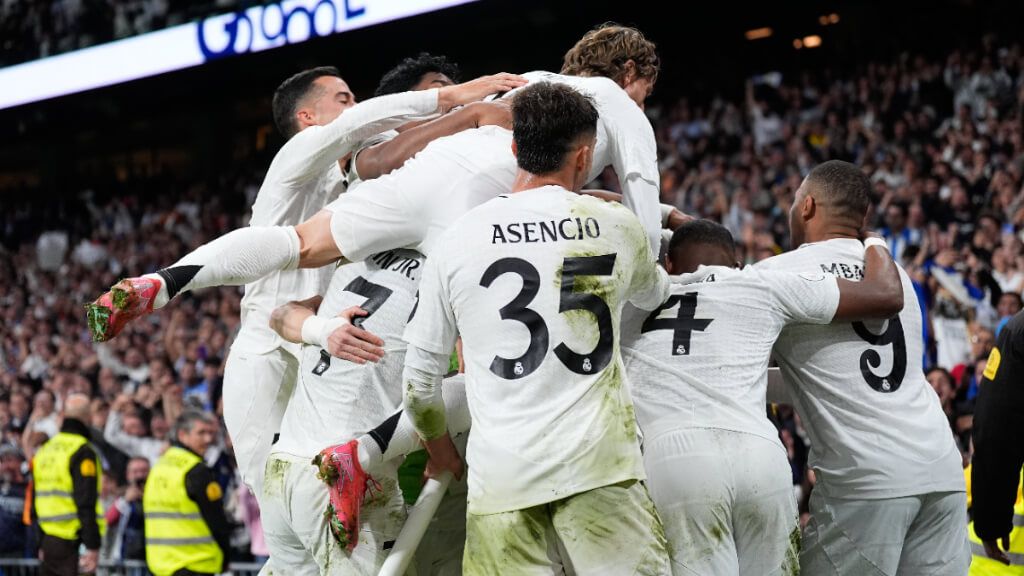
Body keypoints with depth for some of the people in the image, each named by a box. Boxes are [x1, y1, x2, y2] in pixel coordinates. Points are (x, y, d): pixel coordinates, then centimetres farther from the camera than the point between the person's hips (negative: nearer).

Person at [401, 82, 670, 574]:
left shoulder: (460, 238, 4)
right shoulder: (616, 225, 5)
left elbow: (419, 379, 10)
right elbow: (654, 295, 29)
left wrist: (441, 451, 27)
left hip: (501, 475, 0)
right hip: (600, 462, 0)